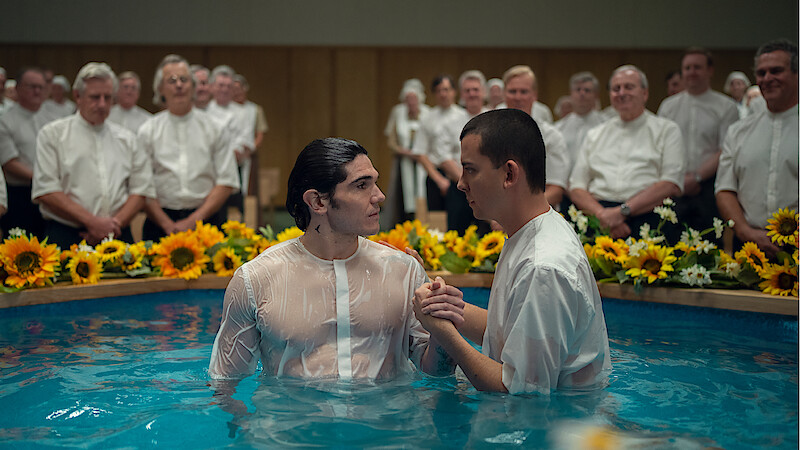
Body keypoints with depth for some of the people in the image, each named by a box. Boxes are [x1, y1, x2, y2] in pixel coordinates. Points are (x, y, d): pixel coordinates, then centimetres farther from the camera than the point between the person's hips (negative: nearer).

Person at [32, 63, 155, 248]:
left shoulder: (127, 139, 17)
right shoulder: (52, 135, 7)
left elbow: (141, 190, 12)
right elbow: (46, 192, -3)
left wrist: (116, 223, -5)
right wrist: (92, 222, -11)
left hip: (117, 236, 3)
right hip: (66, 237, -3)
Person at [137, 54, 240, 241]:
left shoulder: (215, 129, 7)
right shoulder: (148, 131, 7)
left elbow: (227, 182, 1)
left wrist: (194, 220, -9)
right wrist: (167, 224, -11)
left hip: (207, 219, 0)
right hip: (161, 222, 0)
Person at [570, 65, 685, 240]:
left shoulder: (667, 130, 13)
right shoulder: (594, 135, 23)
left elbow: (671, 185, -1)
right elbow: (576, 188, 14)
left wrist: (622, 211, -12)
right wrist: (602, 214, -8)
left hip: (646, 215, -3)